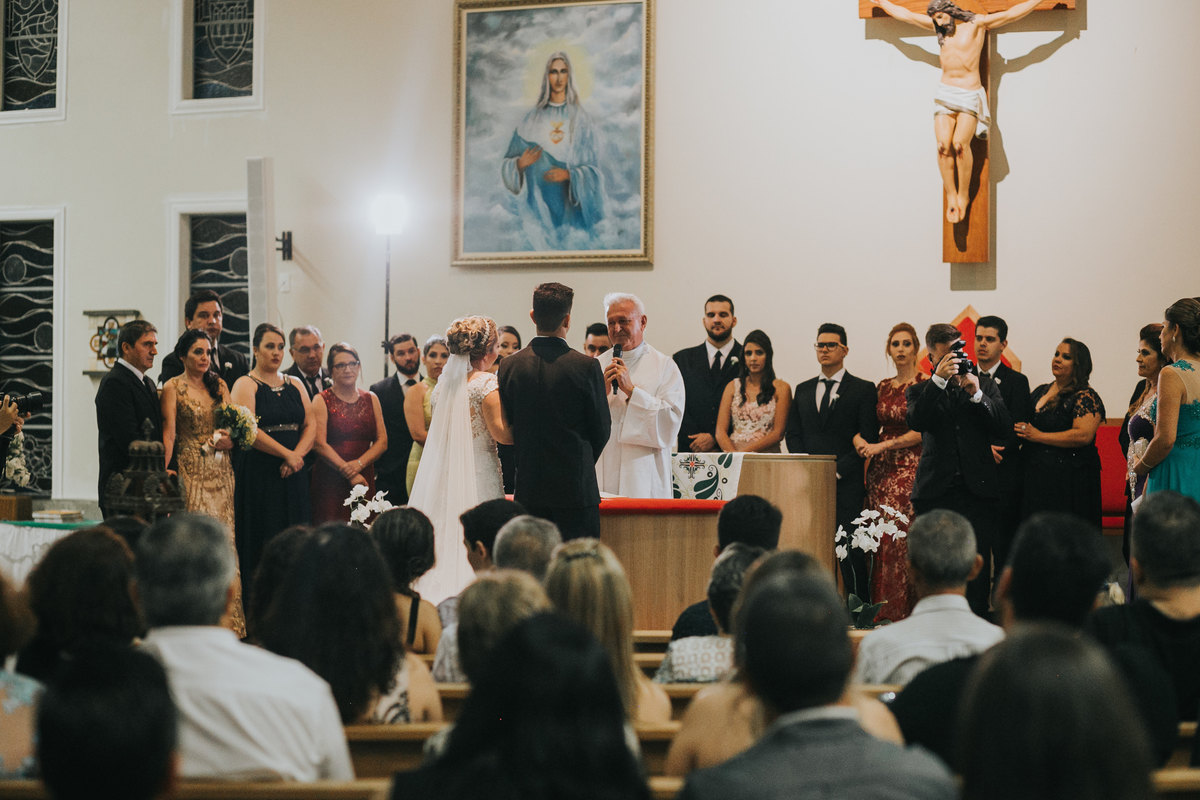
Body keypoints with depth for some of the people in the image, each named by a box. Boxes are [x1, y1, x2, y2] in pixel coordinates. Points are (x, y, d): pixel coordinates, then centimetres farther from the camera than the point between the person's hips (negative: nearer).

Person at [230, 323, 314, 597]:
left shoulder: (295, 384, 15)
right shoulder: (246, 385, -2)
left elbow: (310, 425, 9)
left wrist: (297, 455, -8)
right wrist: (287, 454, -16)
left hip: (292, 475, 5)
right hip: (259, 474, -5)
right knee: (263, 542, -7)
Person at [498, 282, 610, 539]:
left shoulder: (510, 366, 0)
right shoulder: (586, 367, -9)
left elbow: (508, 429, 7)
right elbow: (601, 431, -1)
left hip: (528, 489, 3)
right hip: (576, 487, -3)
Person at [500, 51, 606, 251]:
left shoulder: (581, 119, 3)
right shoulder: (534, 118, 7)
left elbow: (592, 169, 1)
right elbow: (508, 162, 8)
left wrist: (569, 174, -16)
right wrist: (520, 163, -14)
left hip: (572, 206, -1)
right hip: (540, 203, 1)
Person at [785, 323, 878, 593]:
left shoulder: (863, 390, 4)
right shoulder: (803, 390, 18)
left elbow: (868, 438, -3)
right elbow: (793, 434, 15)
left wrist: (836, 470, -10)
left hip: (846, 484, -4)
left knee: (851, 551, -8)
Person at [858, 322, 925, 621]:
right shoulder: (882, 387, 15)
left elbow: (922, 431, -9)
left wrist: (882, 446, -10)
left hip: (910, 467, -5)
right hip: (881, 470, 5)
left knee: (900, 538, -10)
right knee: (879, 538, 0)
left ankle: (899, 613, -7)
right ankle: (879, 612, 3)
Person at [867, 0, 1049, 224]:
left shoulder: (977, 23, -3)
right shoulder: (939, 26, 11)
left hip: (969, 96, -4)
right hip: (945, 94, 4)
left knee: (960, 143, -22)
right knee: (944, 145, -14)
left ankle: (964, 195, -10)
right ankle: (951, 197, -8)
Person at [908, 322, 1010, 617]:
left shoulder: (985, 385, 14)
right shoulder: (919, 391, 11)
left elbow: (1004, 428, 3)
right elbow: (916, 421, -10)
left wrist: (977, 394, -9)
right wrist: (939, 380, -18)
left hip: (977, 492, 1)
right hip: (935, 493, -1)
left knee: (977, 569, -5)